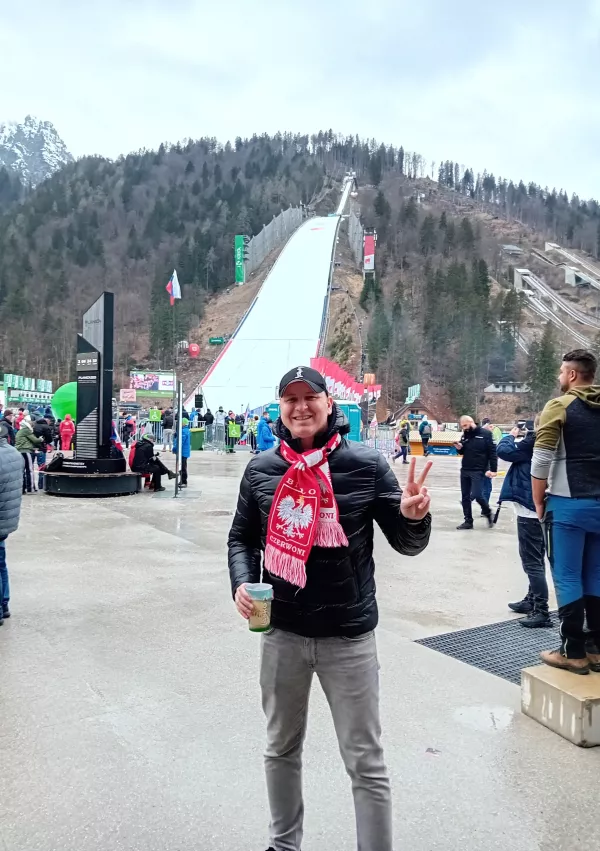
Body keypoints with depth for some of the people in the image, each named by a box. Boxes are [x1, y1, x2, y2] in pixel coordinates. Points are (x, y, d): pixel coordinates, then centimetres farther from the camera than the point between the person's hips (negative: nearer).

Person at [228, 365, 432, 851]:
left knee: (366, 763, 7)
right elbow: (242, 537, 12)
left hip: (348, 635, -3)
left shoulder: (366, 464, -9)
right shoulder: (261, 469, -1)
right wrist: (241, 582, -7)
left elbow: (406, 543, -5)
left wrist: (414, 518, -27)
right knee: (282, 748, 23)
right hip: (281, 632, 4)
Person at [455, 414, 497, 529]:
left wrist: (493, 469, -18)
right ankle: (468, 521, 15)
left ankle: (488, 512, 14)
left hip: (478, 471, -6)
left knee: (476, 495, -13)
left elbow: (493, 452, -10)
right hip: (464, 470, 6)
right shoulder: (465, 435, 10)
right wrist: (459, 448, -4)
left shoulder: (485, 434, -7)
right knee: (465, 497, 6)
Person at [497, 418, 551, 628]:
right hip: (541, 508, 10)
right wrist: (520, 438, 6)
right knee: (535, 559, 20)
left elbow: (503, 451, -15)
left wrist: (512, 436, 2)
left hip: (529, 509, -10)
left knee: (532, 561, -6)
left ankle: (541, 611, -4)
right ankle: (532, 600, 33)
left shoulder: (533, 442, -16)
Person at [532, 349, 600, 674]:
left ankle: (573, 652, 7)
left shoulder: (559, 406, -7)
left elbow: (541, 461, -13)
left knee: (568, 579, 2)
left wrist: (538, 502, -2)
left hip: (568, 505, -6)